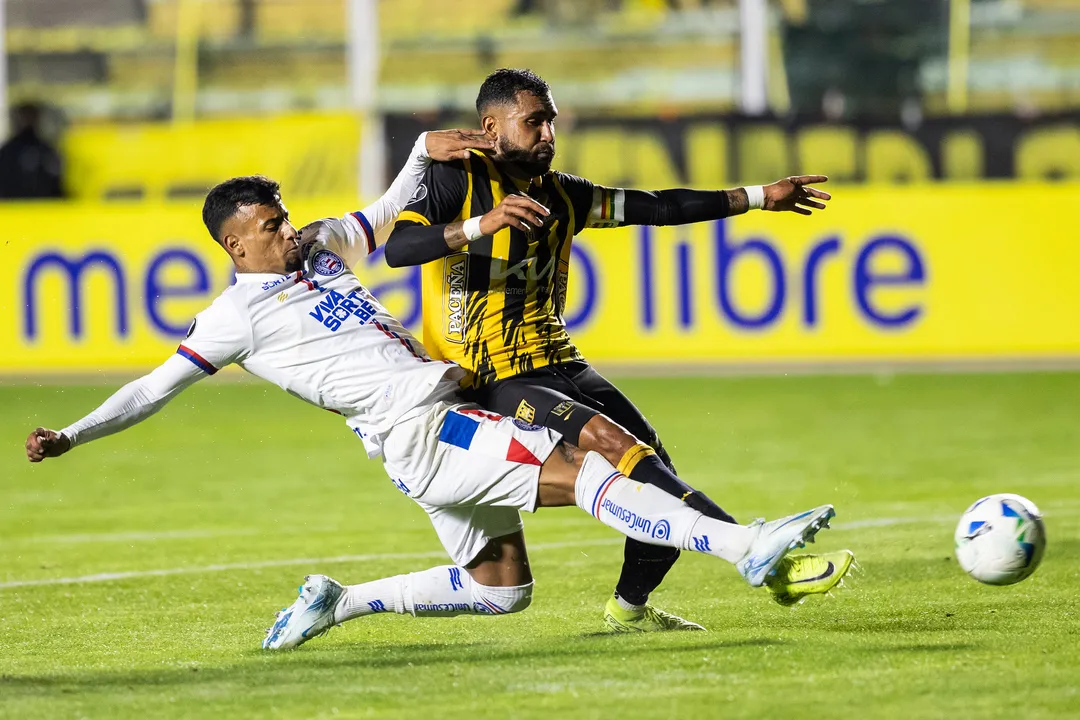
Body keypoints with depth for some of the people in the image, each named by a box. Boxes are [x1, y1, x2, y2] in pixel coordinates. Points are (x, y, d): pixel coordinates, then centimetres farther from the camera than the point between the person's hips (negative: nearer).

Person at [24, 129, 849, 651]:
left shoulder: (317, 250, 17)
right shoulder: (238, 314, -3)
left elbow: (388, 216, 29)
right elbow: (158, 387, -1)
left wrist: (425, 152, 12)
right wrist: (69, 437, -7)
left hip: (450, 420, 9)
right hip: (416, 430, -9)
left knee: (500, 587, 14)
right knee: (584, 470, -21)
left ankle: (340, 604, 22)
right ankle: (745, 546, -31)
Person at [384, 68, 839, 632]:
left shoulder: (561, 194, 16)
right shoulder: (458, 180, -4)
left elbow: (656, 208, 21)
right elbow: (397, 248, -19)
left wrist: (759, 197, 21)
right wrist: (482, 224, -32)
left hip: (559, 364, 8)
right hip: (495, 381, -8)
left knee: (653, 462, -2)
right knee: (612, 440, -26)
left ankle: (630, 606, 23)